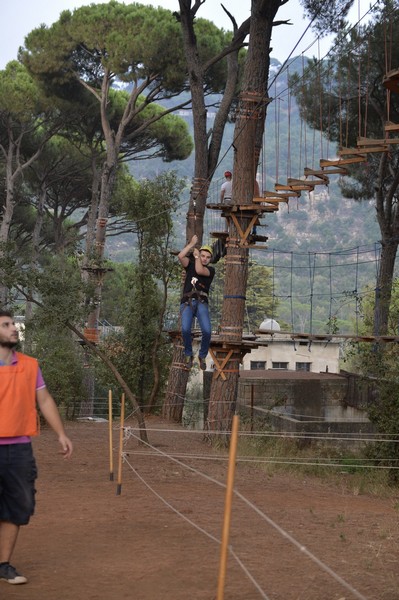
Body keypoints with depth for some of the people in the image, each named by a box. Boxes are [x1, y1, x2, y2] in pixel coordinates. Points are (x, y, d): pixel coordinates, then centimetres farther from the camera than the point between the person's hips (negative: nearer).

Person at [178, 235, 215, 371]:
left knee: (207, 330, -23)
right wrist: (192, 244, 3)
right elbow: (180, 256, -1)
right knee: (185, 329, -25)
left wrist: (196, 256, 7)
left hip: (201, 303, 0)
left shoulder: (210, 270, 12)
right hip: (187, 303, 0)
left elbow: (199, 270, -9)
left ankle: (202, 356, 4)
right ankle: (188, 355, 0)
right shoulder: (191, 265, 18)